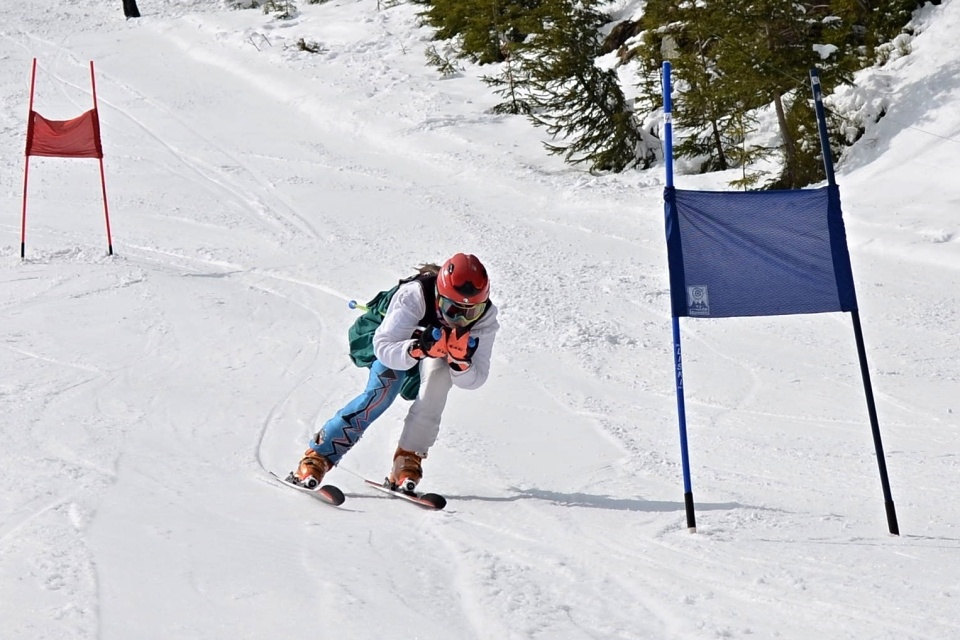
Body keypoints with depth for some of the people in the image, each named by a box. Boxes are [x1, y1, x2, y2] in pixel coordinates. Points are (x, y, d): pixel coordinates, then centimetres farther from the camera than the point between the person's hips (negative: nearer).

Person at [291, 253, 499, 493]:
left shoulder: (485, 317, -29)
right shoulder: (414, 296, -38)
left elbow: (475, 379, -26)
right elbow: (383, 348, -39)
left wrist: (461, 362, -48)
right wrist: (417, 349, -58)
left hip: (436, 358, 3)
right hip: (397, 341, -2)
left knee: (438, 370, -32)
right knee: (381, 392, -29)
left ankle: (408, 460, -25)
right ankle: (317, 457, -21)